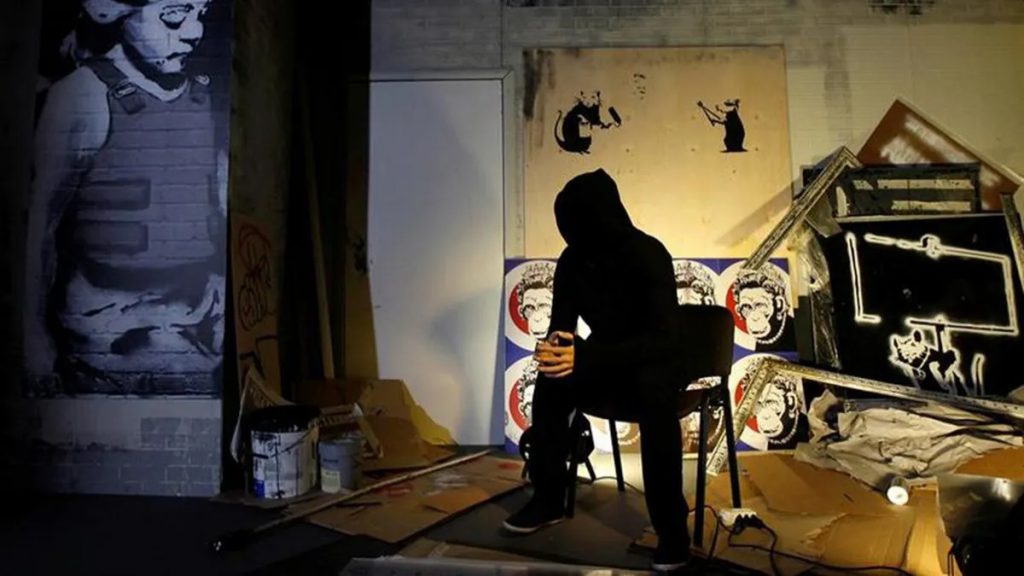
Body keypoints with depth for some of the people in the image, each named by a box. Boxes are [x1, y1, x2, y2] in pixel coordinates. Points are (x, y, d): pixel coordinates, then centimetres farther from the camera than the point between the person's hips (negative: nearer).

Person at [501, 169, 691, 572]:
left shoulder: (648, 255, -24)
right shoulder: (572, 261, -8)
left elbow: (662, 339, -31)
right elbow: (561, 325, -4)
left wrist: (586, 356, -41)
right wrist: (555, 348, -31)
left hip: (653, 365, -5)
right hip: (604, 366, 5)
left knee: (654, 392, -38)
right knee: (551, 380, -21)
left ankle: (672, 526, -25)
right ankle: (549, 499, -5)